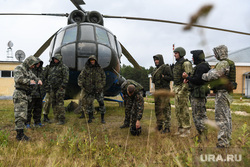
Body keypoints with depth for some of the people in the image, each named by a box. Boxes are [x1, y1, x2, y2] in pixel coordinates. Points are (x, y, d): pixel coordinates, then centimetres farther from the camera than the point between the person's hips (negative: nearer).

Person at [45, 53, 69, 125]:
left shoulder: (63, 67, -5)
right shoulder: (51, 67, 19)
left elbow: (66, 78, -12)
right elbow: (49, 77, 24)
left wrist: (62, 87, -18)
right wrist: (47, 86, 18)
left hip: (59, 88, -8)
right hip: (52, 88, 8)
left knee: (60, 104, -9)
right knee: (54, 104, 11)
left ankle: (62, 119, -5)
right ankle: (56, 118, 20)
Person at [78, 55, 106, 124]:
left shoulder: (99, 69, 7)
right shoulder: (85, 69, 3)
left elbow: (103, 77, 13)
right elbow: (80, 78, 2)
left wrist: (102, 85, 5)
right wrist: (81, 85, -8)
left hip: (98, 89, 0)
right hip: (89, 89, 0)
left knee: (101, 103, -4)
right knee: (89, 103, 4)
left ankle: (102, 118, 5)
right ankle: (90, 118, 18)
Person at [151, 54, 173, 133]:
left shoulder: (166, 67, -4)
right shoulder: (155, 70, 19)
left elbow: (171, 77, -9)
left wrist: (163, 76, -18)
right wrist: (153, 79, 4)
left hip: (164, 90, -8)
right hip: (157, 90, 8)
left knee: (165, 108, -11)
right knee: (158, 108, 11)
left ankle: (167, 126, -8)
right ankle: (159, 124, 21)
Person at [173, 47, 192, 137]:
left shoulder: (186, 63, -11)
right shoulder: (177, 64, 18)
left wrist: (183, 89, -22)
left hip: (183, 89, -9)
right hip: (176, 88, 9)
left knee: (184, 110, -6)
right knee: (178, 110, 10)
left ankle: (187, 130, 1)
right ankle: (180, 128, 18)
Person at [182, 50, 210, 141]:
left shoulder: (201, 67, -17)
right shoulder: (200, 66, 17)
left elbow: (198, 80, -25)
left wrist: (187, 77, -13)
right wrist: (189, 80, 7)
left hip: (198, 95, -11)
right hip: (196, 94, 11)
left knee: (199, 115, -6)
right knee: (201, 114, 15)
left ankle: (203, 136, 0)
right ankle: (201, 134, 24)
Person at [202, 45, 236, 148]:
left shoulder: (223, 63, -16)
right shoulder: (228, 63, 16)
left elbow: (213, 75, -20)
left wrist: (202, 76, -6)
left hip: (221, 92, -10)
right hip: (226, 92, 10)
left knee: (221, 117, -7)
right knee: (226, 116, 15)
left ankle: (223, 142, -3)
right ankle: (227, 139, 25)